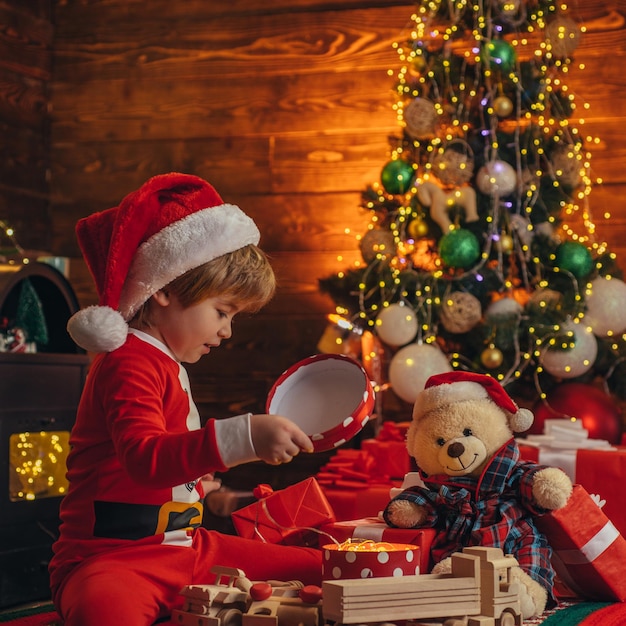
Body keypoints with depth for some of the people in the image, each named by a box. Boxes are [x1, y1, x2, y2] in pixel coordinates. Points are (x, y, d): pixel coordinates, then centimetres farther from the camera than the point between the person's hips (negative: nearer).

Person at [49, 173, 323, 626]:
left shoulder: (166, 362, 18)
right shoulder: (128, 364, -15)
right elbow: (144, 458, -34)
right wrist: (243, 437, -44)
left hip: (186, 549, 10)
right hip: (112, 558, -10)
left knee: (321, 570, 3)